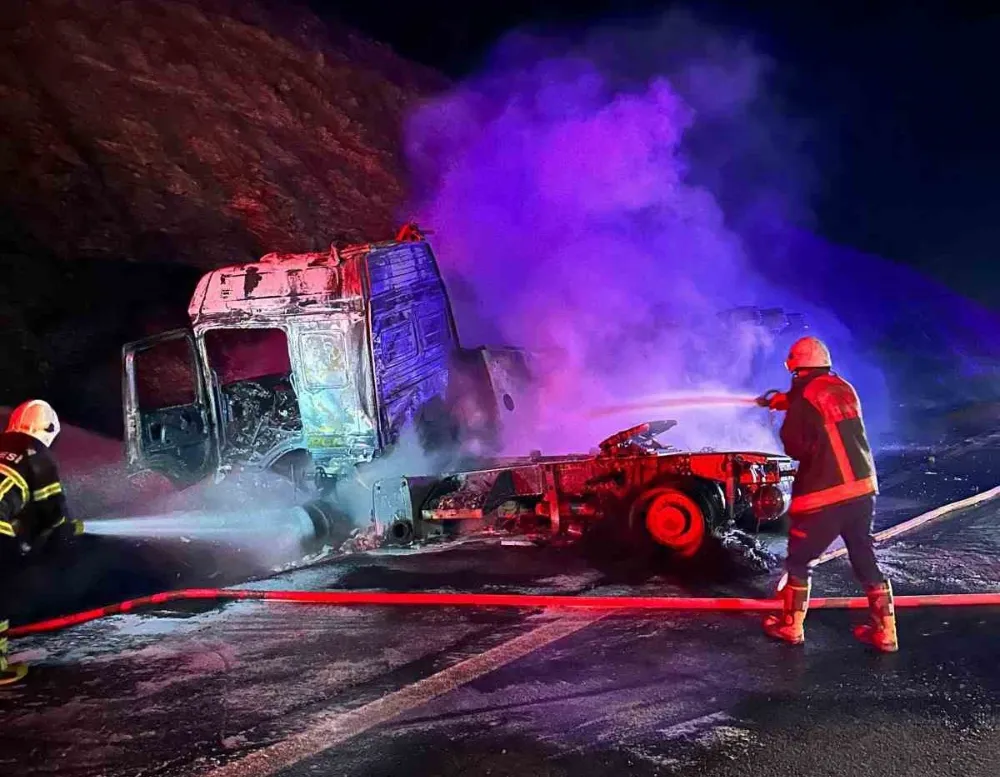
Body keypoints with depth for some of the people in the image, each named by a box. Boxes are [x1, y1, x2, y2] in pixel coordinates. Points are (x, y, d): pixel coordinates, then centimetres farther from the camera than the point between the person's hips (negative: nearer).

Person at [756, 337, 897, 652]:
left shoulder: (804, 397, -11)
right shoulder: (845, 389, 8)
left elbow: (796, 447, -10)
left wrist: (787, 416, 7)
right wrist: (787, 401, 32)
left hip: (825, 495, -6)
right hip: (864, 488, 6)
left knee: (799, 559, 11)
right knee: (865, 559, 18)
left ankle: (791, 626, 21)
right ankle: (884, 631, 21)